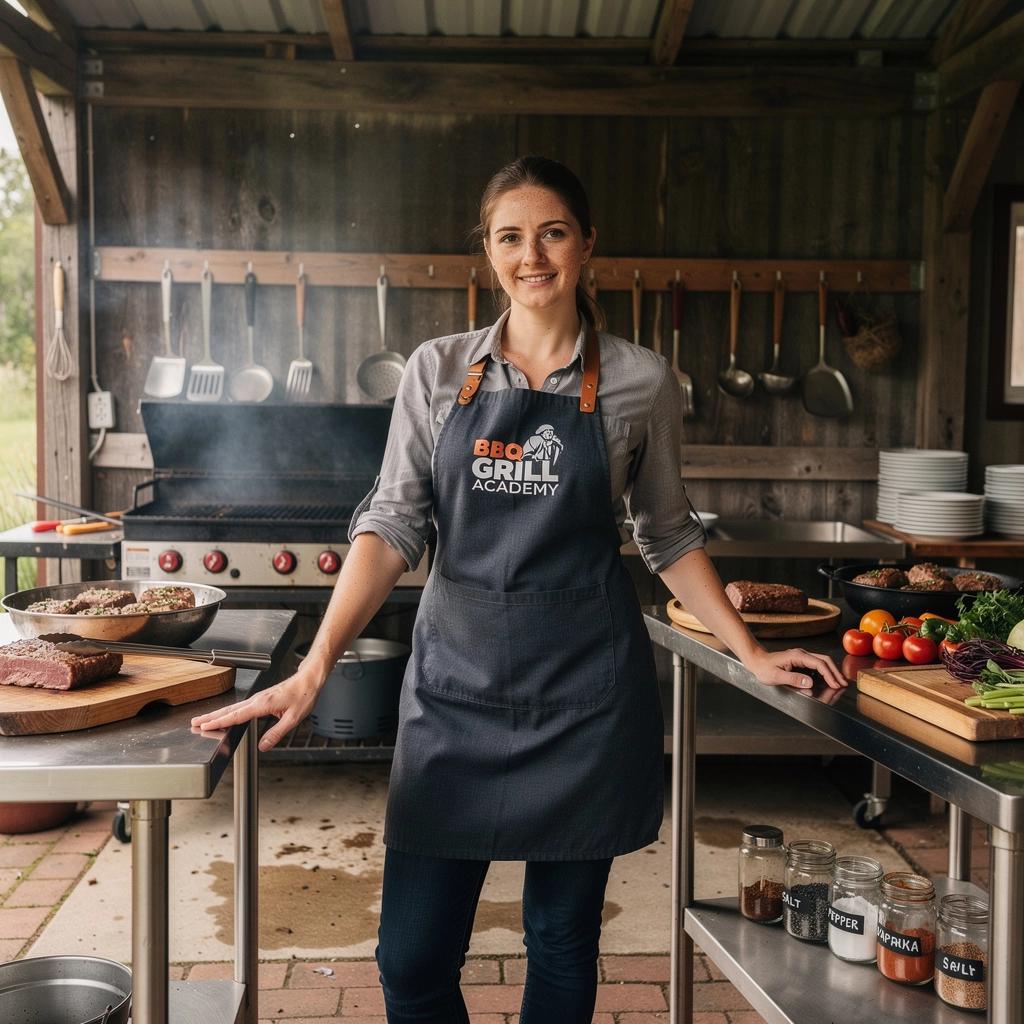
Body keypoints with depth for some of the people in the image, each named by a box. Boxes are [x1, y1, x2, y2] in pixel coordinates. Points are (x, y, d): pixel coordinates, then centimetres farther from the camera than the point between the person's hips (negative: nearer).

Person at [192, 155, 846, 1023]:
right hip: (457, 682, 1)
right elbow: (393, 525, -3)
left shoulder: (640, 381, 2)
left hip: (585, 690, 0)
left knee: (563, 941, 12)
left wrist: (751, 654, 7)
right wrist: (315, 668, -13)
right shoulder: (438, 371, 4)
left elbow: (668, 534, 12)